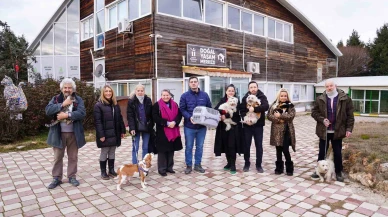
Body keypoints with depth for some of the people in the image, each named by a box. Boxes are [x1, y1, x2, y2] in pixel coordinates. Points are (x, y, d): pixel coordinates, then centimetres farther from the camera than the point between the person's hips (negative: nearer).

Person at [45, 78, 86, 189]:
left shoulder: (78, 100, 0)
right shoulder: (56, 99, 4)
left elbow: (82, 113, -15)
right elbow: (48, 110, -12)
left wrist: (66, 115, -21)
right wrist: (63, 104, -18)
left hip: (73, 133, 0)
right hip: (58, 133, 1)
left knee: (73, 157, 11)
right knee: (57, 157, 10)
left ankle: (72, 177, 25)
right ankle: (57, 178, 23)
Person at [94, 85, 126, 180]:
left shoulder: (115, 104, 12)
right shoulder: (98, 105, -6)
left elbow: (120, 118, 13)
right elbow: (97, 121, -12)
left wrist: (122, 130, 8)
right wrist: (101, 135, -18)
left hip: (115, 133, 5)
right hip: (105, 134, -5)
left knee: (112, 152, 12)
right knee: (104, 153, 4)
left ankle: (111, 170, 23)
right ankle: (103, 172, 15)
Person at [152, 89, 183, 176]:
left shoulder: (175, 105, 10)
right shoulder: (157, 105, -3)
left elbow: (179, 115, 4)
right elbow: (155, 117, -12)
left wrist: (174, 122, -16)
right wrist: (167, 123, -19)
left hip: (173, 131, 4)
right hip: (162, 131, -4)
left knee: (171, 150, 10)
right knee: (162, 151, 0)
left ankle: (169, 167, 22)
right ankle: (162, 169, 9)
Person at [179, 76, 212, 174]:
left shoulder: (205, 95, 5)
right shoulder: (184, 96, -2)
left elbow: (209, 108, 10)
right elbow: (182, 109, -6)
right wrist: (189, 117, -21)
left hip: (202, 126, 2)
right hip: (189, 126, -2)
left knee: (200, 146, 12)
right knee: (189, 147, 7)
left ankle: (198, 165, 25)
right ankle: (188, 165, 20)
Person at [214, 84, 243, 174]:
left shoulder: (236, 101, 0)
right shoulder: (222, 100, 10)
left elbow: (236, 112, -15)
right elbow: (216, 109, -3)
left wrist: (225, 116, -22)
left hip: (233, 126, -4)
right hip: (224, 126, 4)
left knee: (231, 146, -5)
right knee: (225, 145, 9)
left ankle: (233, 165, 4)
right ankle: (229, 163, 22)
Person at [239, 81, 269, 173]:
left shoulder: (262, 97, -2)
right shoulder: (245, 98, 3)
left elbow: (266, 106, -20)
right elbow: (241, 110, 0)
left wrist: (254, 109, -31)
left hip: (258, 125, -1)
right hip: (247, 125, 1)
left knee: (259, 145, 5)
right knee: (247, 145, 8)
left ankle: (259, 165, 18)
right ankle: (247, 163, 22)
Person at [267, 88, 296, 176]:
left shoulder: (290, 106, 4)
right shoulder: (274, 105, 6)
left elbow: (291, 116, -11)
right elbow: (269, 116, -3)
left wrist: (280, 115, -15)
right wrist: (278, 120, -16)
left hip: (287, 131, -2)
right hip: (277, 131, 2)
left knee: (285, 150, -6)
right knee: (278, 150, 8)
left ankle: (289, 168, 11)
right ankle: (279, 168, 19)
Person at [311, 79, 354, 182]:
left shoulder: (345, 98, -3)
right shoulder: (320, 99, 0)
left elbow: (350, 115, -2)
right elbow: (314, 112, 4)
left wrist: (349, 129, -7)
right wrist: (322, 119, -12)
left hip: (337, 131, -1)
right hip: (324, 131, 1)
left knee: (337, 153, 10)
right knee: (322, 152, 11)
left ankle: (338, 172, 25)